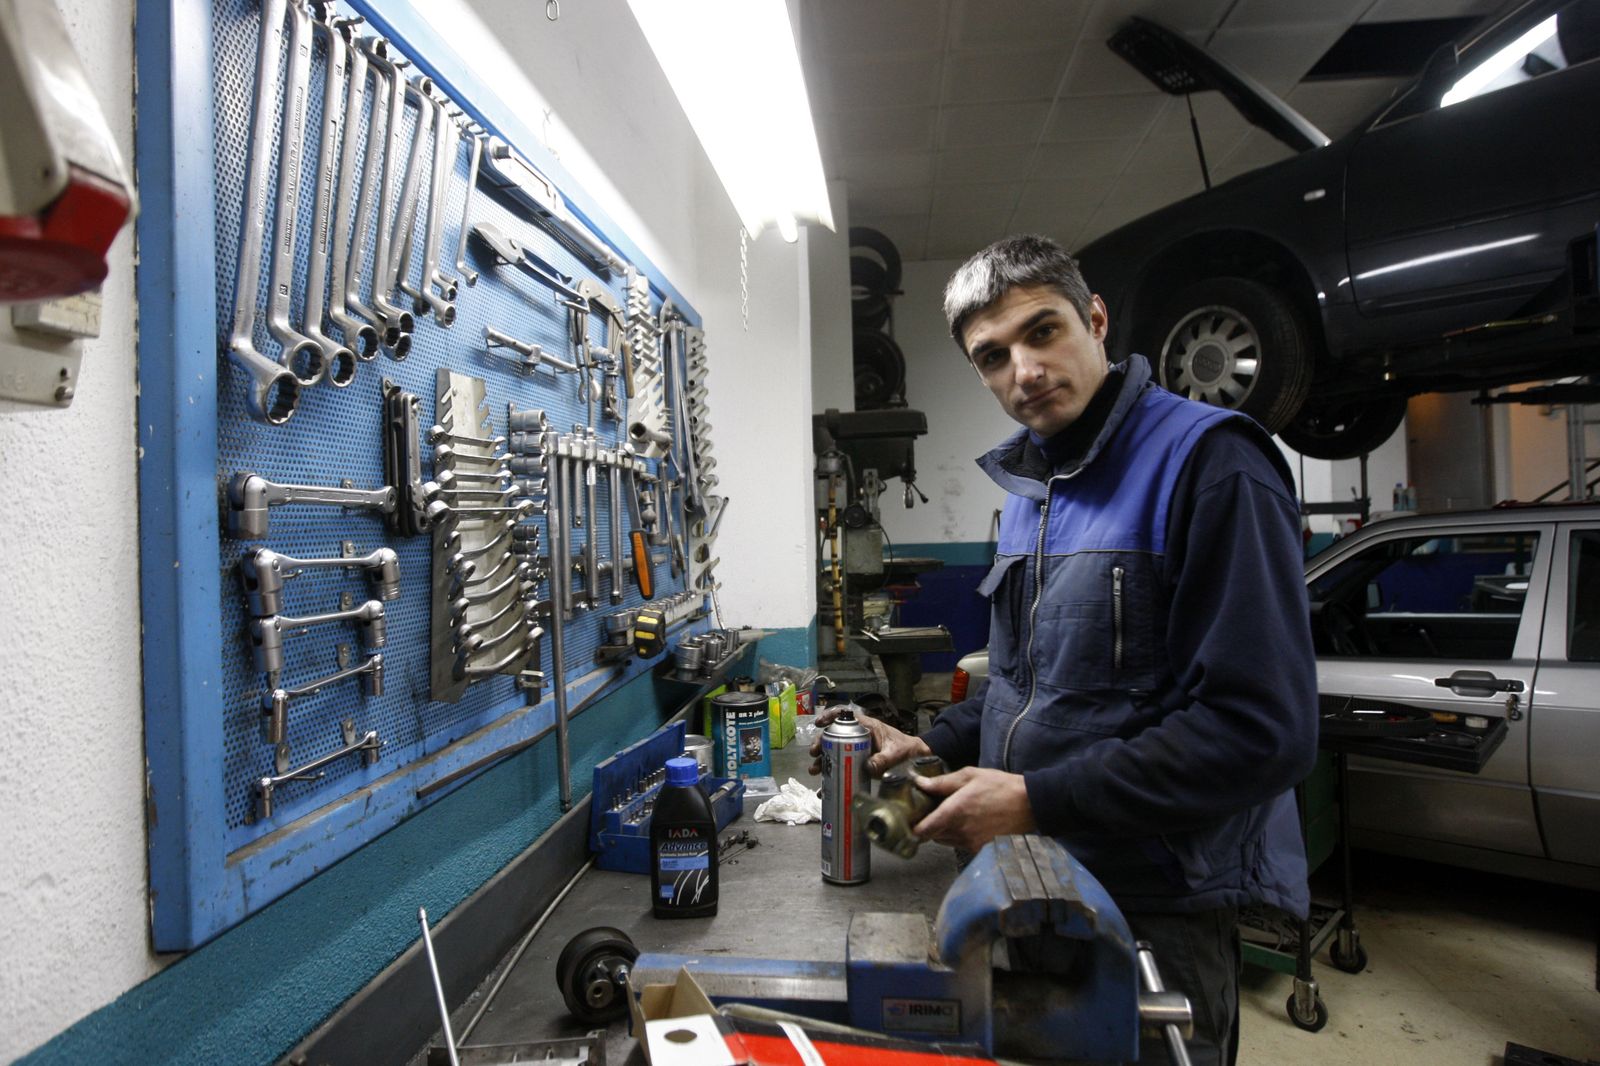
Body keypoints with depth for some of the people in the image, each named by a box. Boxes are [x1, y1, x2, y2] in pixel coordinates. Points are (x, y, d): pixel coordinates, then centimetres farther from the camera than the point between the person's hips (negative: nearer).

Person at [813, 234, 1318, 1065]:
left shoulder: (1209, 465, -19)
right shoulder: (1028, 490, 8)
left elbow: (1264, 729, -24)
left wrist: (1036, 802, -23)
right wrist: (935, 746, 2)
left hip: (1157, 906, -8)